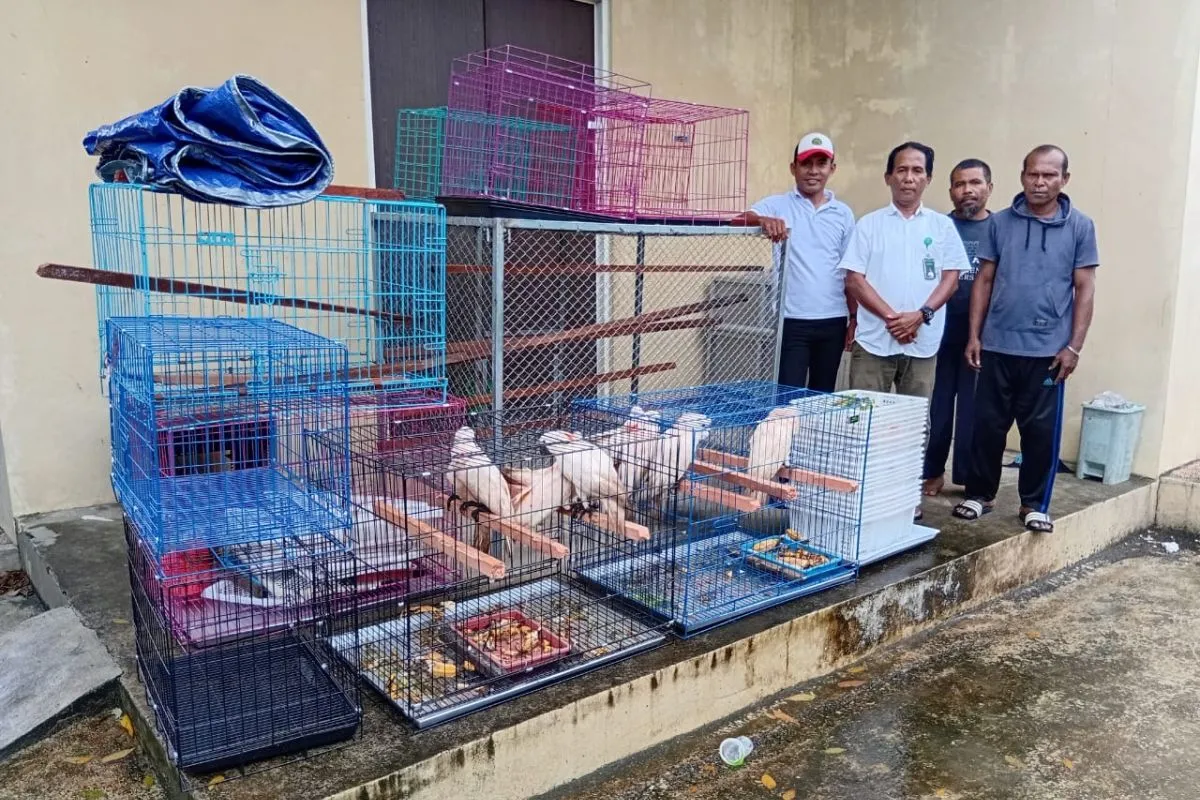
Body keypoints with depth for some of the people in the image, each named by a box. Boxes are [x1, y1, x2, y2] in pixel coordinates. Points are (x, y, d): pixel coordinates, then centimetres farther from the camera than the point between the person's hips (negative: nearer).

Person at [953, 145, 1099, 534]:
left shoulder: (1080, 227, 2)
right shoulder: (1001, 222, 5)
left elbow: (1085, 289, 1)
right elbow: (984, 281, 7)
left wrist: (1074, 347, -5)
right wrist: (974, 335, 1)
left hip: (1047, 349, -1)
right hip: (997, 345, 1)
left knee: (1041, 429, 5)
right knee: (988, 423, 7)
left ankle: (1035, 504, 19)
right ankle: (979, 494, 22)